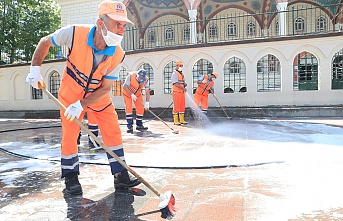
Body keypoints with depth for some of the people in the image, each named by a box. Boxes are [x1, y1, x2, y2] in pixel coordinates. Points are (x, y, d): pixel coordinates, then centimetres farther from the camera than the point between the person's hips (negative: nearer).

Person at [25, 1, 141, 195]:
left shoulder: (118, 55, -21)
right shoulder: (75, 33, -26)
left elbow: (106, 87, -17)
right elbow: (45, 43, -6)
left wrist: (82, 104, -25)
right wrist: (35, 68, -13)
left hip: (99, 98, 2)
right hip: (71, 95, -1)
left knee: (113, 133, -2)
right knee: (69, 135, 1)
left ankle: (121, 175, 12)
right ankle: (71, 178, 20)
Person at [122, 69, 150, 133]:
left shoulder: (146, 80, -20)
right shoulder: (130, 76, -31)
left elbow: (147, 91, -16)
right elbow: (125, 87, -25)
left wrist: (147, 102, -23)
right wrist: (132, 94, -32)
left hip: (138, 94, 4)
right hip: (127, 93, -4)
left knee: (140, 108, -2)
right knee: (128, 108, -15)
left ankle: (139, 125, 13)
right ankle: (130, 127, -10)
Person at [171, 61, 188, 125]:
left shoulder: (182, 74, 20)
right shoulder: (175, 73, -8)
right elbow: (176, 84, -17)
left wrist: (185, 84, 1)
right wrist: (183, 88, -17)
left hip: (182, 92, 8)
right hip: (176, 92, -8)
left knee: (182, 106, 9)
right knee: (176, 107, -4)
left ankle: (182, 120, 15)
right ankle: (176, 121, 1)